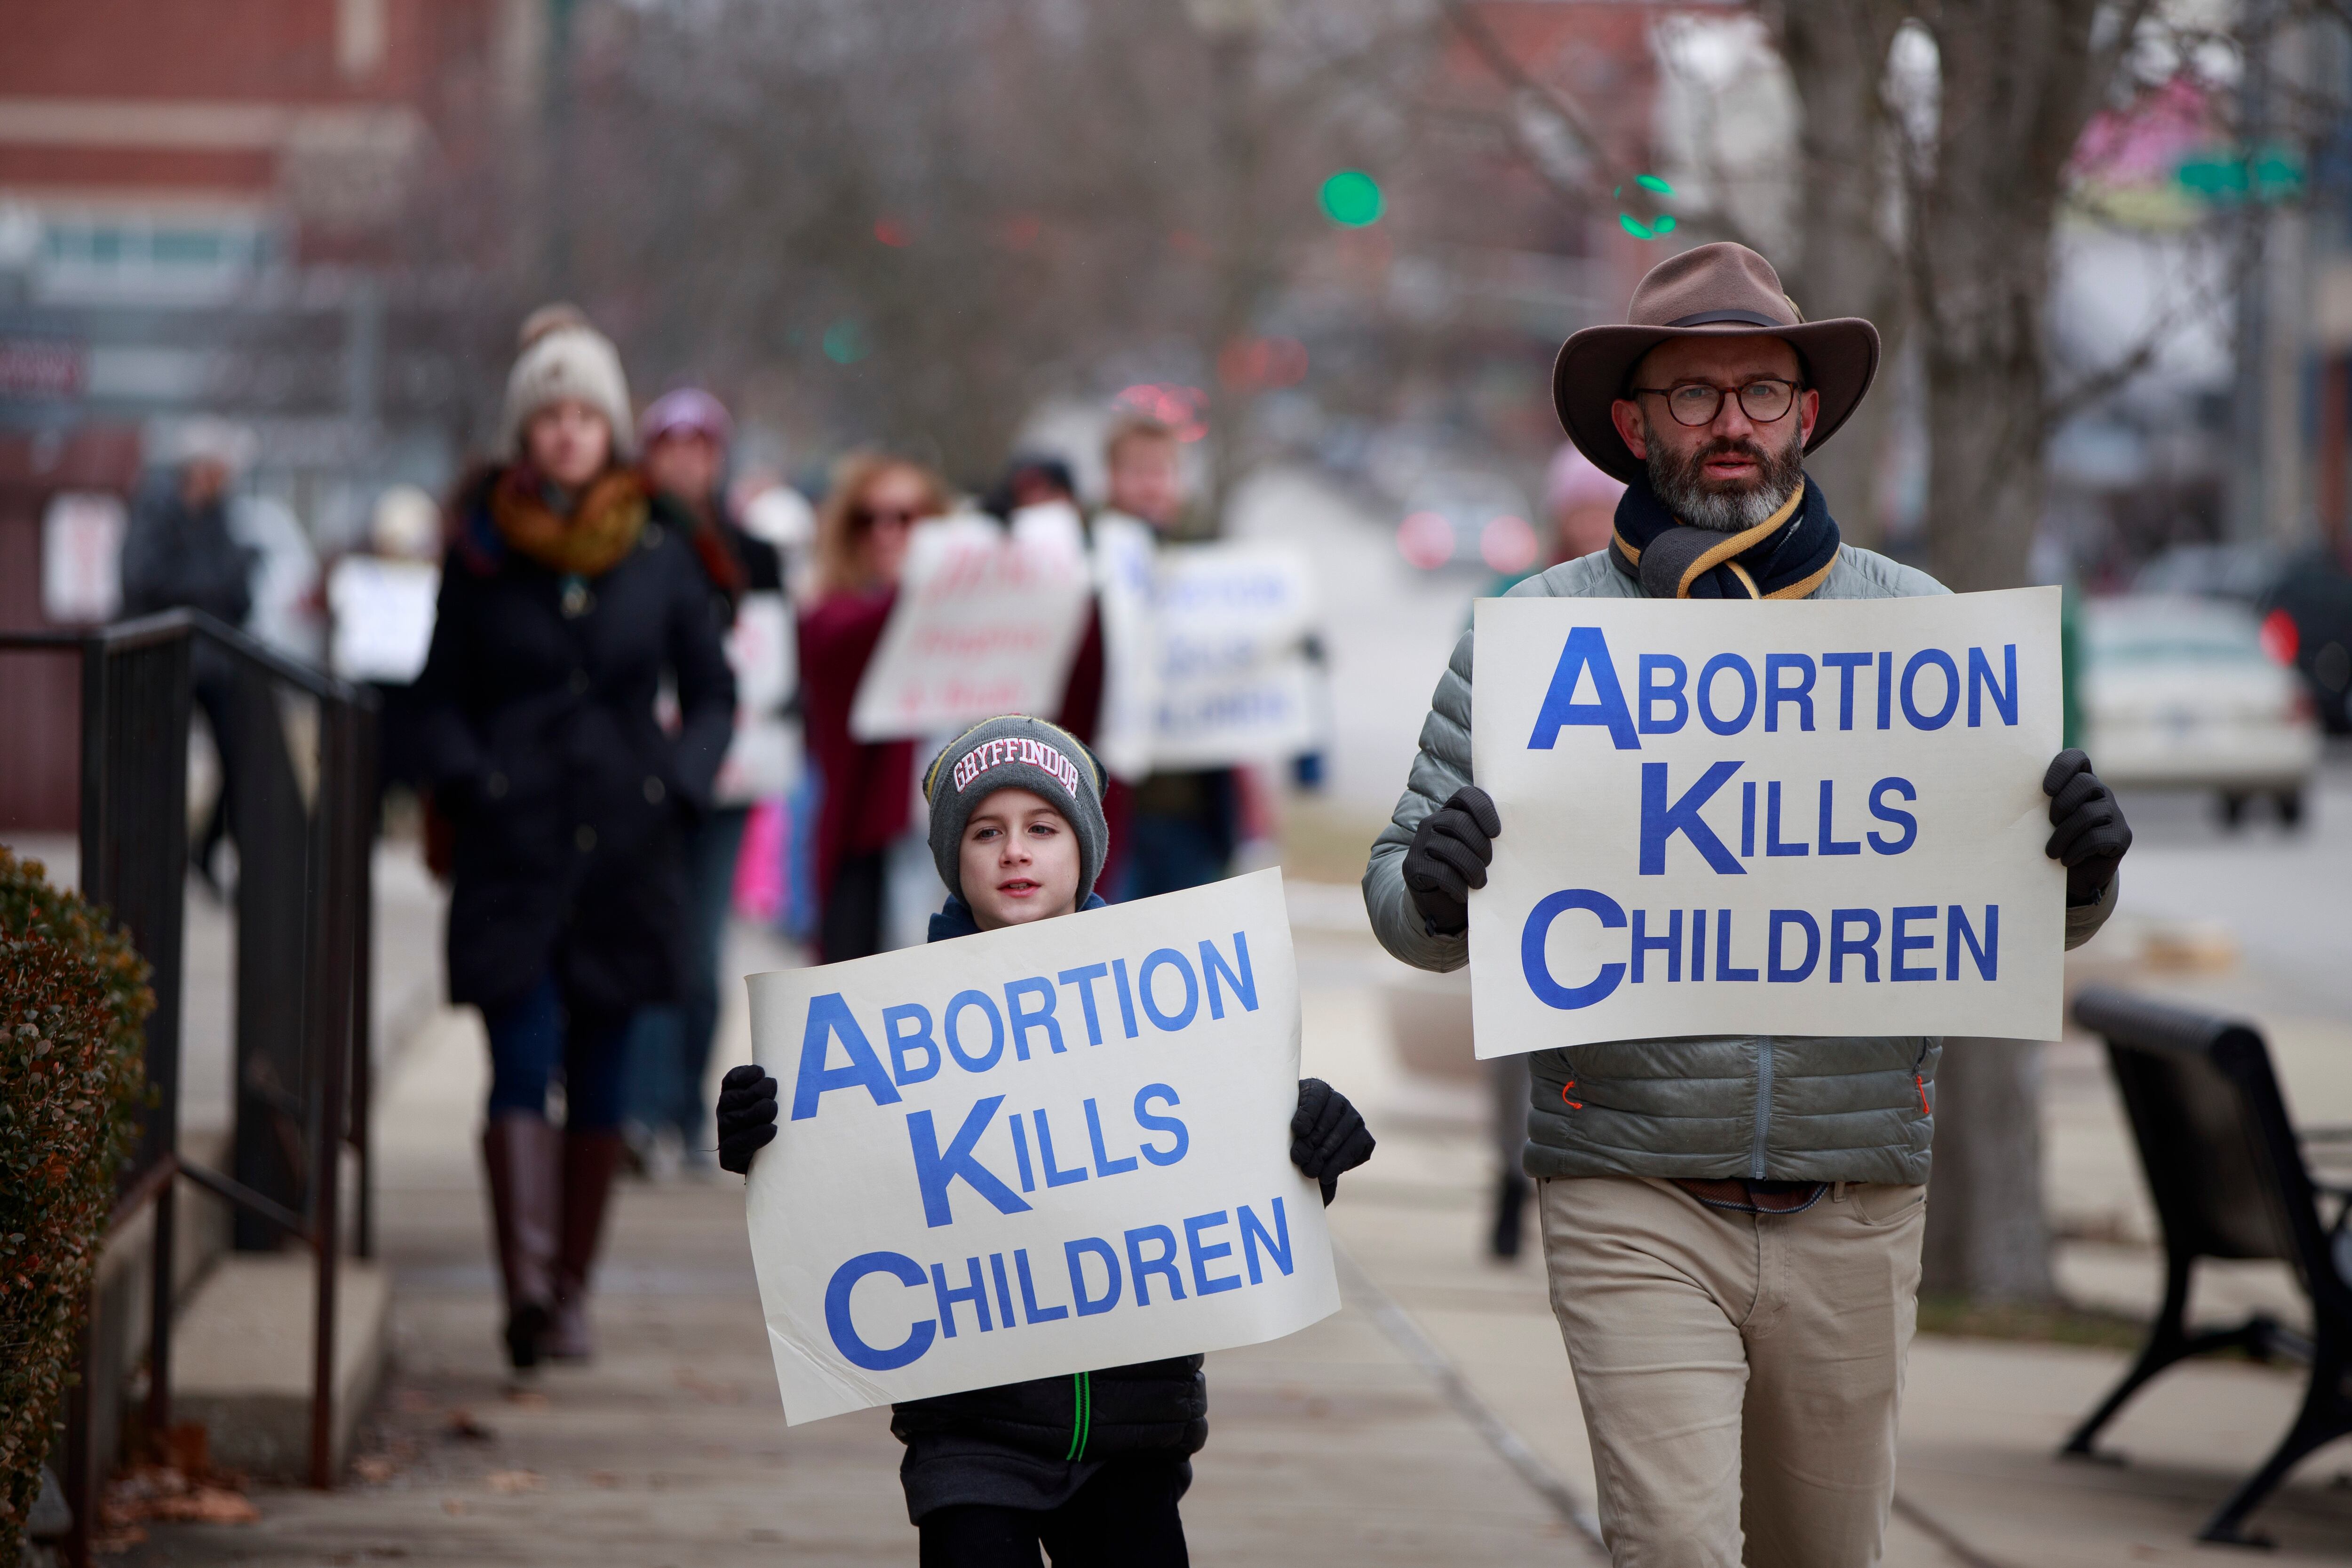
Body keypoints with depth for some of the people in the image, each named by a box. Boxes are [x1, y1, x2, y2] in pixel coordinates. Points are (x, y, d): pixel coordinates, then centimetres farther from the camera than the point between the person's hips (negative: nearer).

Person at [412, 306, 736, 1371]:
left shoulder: (661, 547, 6)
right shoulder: (482, 545, 3)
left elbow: (711, 692, 13)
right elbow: (439, 695, 9)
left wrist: (678, 786, -2)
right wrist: (465, 782, -7)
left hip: (623, 845, 2)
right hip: (512, 845, -2)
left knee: (597, 1072, 7)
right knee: (523, 1060, -13)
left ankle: (571, 1288, 17)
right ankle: (525, 1286, -22)